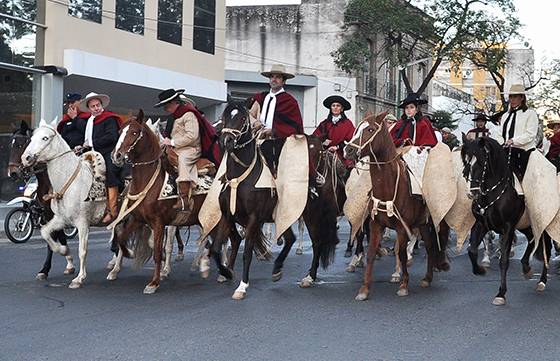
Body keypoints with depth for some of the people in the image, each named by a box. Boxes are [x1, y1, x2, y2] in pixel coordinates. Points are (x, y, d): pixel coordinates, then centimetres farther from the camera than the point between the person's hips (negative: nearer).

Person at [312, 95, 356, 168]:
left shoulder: (347, 123, 8)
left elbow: (352, 140, 1)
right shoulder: (324, 124, 16)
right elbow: (315, 136, 13)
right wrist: (322, 141, -7)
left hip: (341, 153, -2)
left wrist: (338, 147, -10)